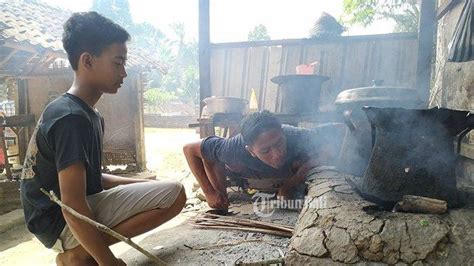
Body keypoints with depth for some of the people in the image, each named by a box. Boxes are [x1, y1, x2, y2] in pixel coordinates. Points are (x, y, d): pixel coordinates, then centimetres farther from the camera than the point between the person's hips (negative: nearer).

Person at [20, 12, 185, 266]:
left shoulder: (88, 114, 9)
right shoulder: (72, 117, -21)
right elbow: (72, 205, -25)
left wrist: (145, 184, 6)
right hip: (63, 222, -9)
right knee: (174, 194, -16)